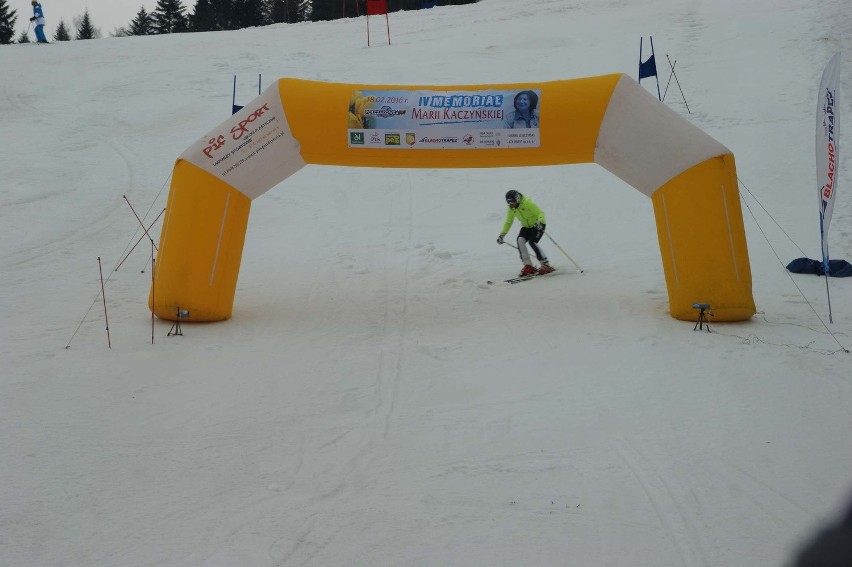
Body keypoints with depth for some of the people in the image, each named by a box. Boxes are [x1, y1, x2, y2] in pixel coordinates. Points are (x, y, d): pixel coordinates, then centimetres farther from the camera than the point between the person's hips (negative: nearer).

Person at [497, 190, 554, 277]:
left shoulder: (527, 203, -24)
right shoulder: (511, 209, -4)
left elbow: (540, 213, -26)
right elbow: (508, 223, 7)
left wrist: (539, 222, -45)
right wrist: (502, 235, -2)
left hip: (538, 225, -6)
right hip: (526, 226, 6)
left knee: (532, 242, -26)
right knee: (520, 240, -21)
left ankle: (546, 265, -18)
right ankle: (528, 266, -18)